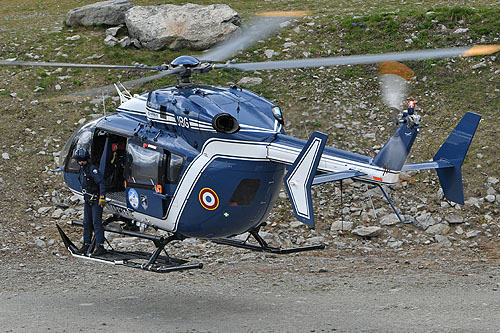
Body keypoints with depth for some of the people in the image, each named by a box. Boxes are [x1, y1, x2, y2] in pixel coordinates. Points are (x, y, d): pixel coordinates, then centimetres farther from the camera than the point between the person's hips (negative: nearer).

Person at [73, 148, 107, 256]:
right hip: (87, 200, 9)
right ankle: (86, 245, 19)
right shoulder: (81, 169, 12)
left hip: (96, 200, -9)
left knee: (96, 223, -10)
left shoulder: (93, 169, -16)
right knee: (86, 223, 11)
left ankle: (100, 246, -9)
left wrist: (102, 197, -26)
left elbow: (101, 182, -21)